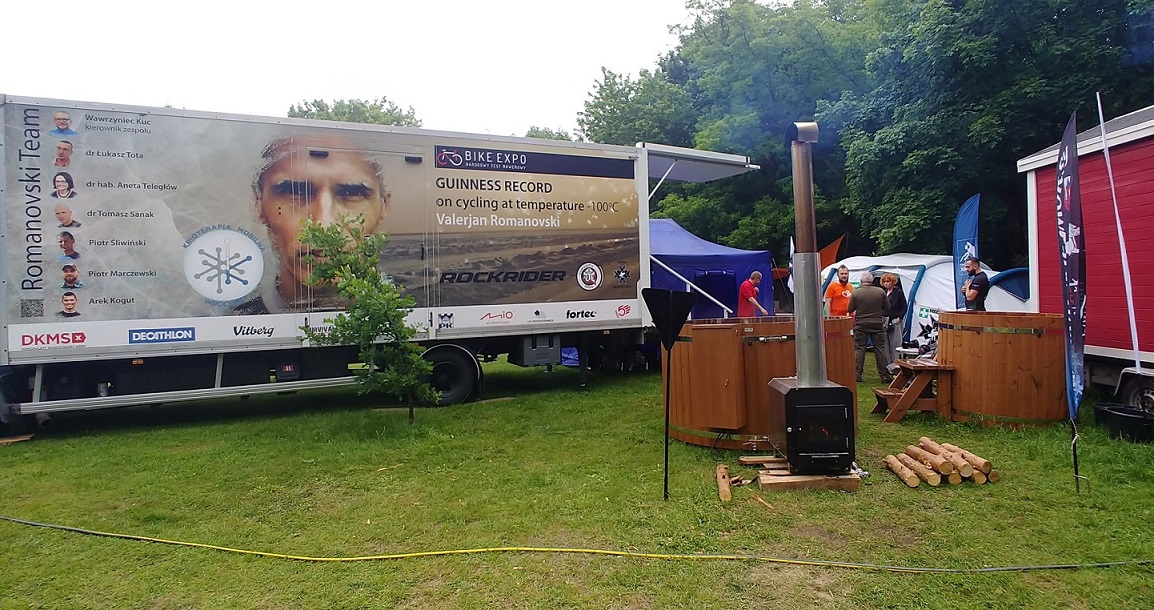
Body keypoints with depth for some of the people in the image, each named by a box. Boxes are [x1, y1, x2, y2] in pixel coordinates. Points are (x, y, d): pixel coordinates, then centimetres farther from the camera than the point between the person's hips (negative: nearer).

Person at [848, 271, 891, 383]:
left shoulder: (855, 293, -8)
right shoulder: (880, 291, -3)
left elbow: (850, 310, -2)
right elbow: (886, 307, 7)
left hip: (860, 325, -1)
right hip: (877, 325, 1)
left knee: (859, 349, 4)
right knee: (880, 349, 7)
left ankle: (857, 375, 4)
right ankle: (885, 375, 11)